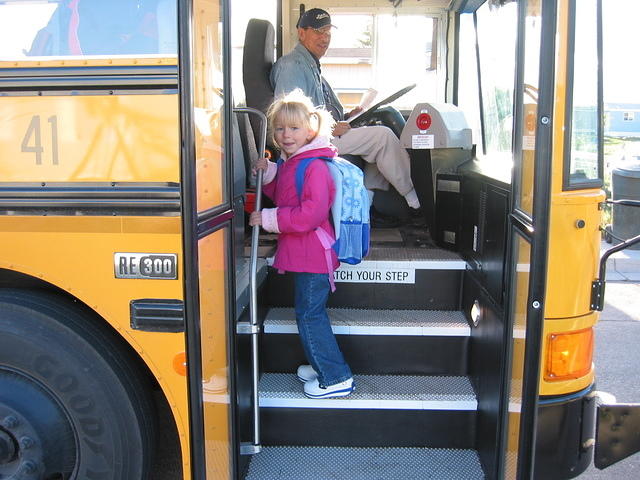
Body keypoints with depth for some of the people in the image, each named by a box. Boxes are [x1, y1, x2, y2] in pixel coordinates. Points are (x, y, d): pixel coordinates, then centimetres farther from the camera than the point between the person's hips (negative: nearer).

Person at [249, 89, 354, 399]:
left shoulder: (314, 167, -20)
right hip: (299, 254, 11)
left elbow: (313, 212, -28)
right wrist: (268, 173, 6)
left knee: (309, 315, -3)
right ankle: (321, 365, 37)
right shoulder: (287, 163, 12)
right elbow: (281, 197, 24)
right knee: (309, 312, 20)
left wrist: (269, 219, -22)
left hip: (312, 254, -10)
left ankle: (337, 379, 7)